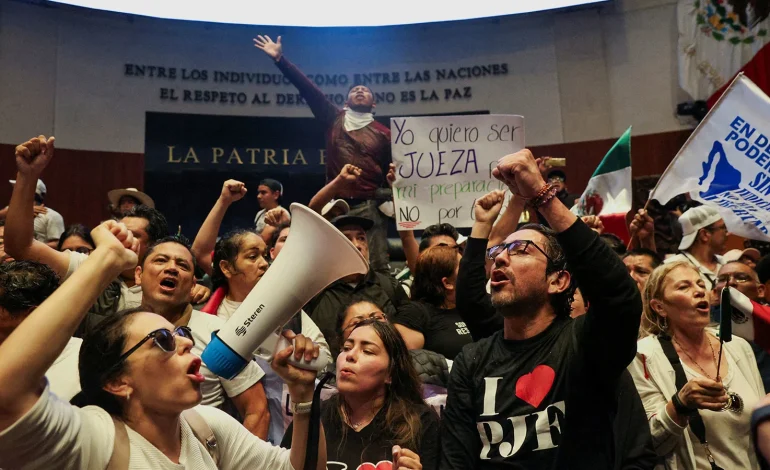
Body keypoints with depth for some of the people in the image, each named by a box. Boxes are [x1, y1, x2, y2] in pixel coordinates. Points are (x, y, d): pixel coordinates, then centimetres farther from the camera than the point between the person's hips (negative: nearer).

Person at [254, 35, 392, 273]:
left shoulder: (383, 133, 10)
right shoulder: (334, 120, 13)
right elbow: (308, 88, 8)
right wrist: (280, 59, 4)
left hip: (369, 208, -1)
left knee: (376, 267, -7)